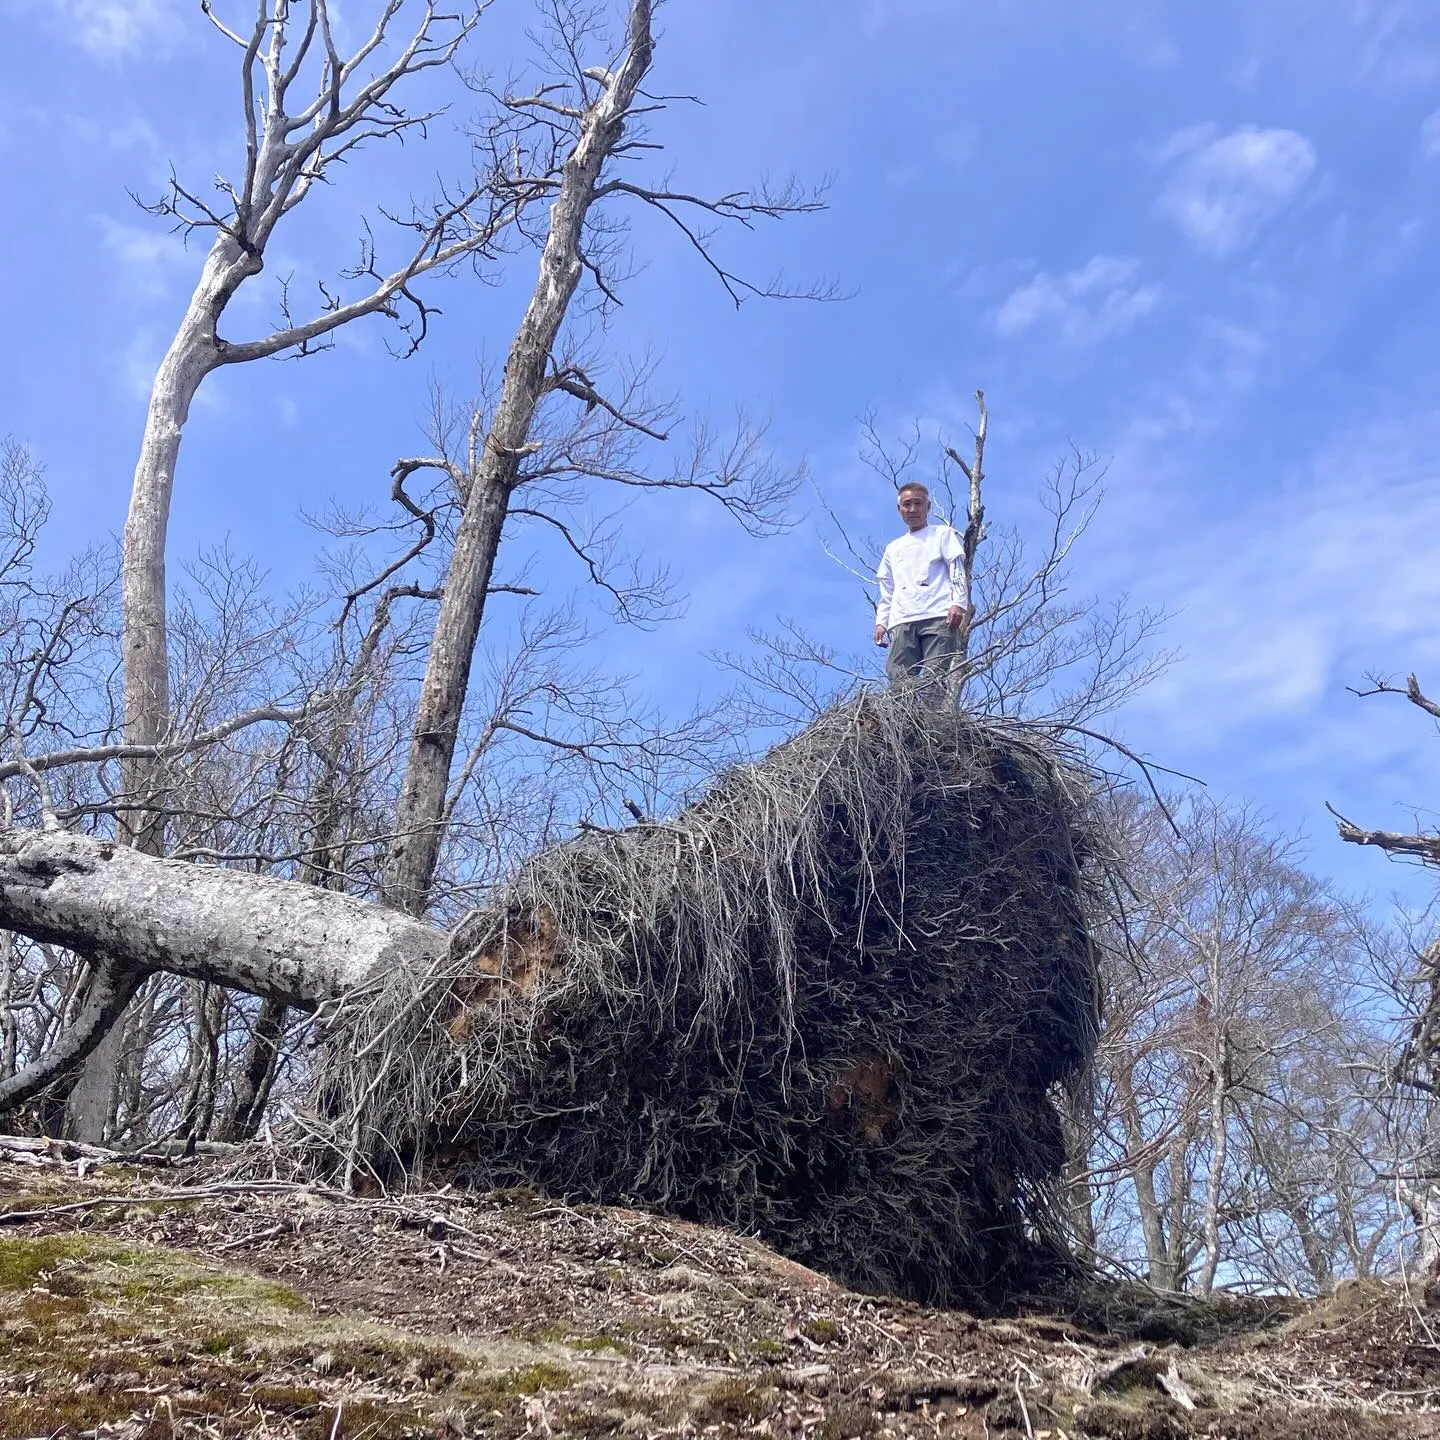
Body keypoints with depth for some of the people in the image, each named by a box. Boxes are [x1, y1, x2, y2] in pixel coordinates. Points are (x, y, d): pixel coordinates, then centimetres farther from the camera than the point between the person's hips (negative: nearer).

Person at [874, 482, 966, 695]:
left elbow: (958, 570, 7)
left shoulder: (943, 534, 19)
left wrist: (958, 603, -10)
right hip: (902, 621, 4)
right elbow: (887, 591, 29)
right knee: (899, 682, -14)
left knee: (936, 679, -19)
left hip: (939, 616, -4)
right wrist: (881, 620, 14)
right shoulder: (893, 548, 32)